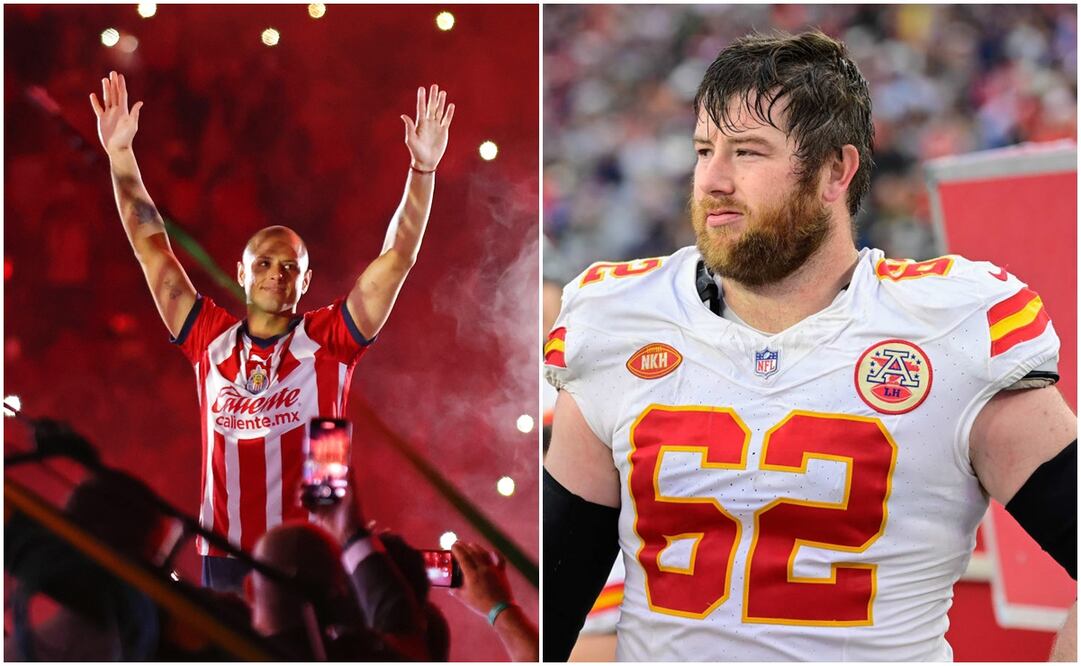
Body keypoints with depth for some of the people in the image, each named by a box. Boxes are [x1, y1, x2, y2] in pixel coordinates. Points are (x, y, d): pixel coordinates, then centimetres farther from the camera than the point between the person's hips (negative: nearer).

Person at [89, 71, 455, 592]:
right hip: (224, 561, 2)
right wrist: (121, 156, 5)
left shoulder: (328, 342, 2)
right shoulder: (211, 340, 8)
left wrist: (423, 170, -11)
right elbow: (151, 247, 10)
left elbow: (398, 258, -2)